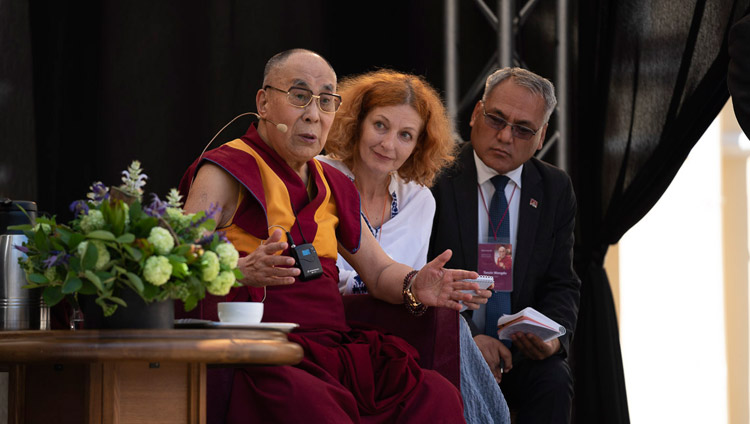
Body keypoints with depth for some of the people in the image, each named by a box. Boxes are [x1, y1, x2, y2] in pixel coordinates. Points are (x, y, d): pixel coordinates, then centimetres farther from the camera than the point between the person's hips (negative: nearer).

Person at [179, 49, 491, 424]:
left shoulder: (331, 185, 24)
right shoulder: (227, 172, 1)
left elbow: (378, 270, 26)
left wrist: (414, 286, 2)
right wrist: (238, 271, -33)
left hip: (333, 346, 7)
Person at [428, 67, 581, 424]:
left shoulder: (554, 190, 6)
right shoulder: (438, 182, -5)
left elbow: (561, 284, 7)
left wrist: (553, 334, -15)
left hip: (523, 350, 4)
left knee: (553, 381, -27)